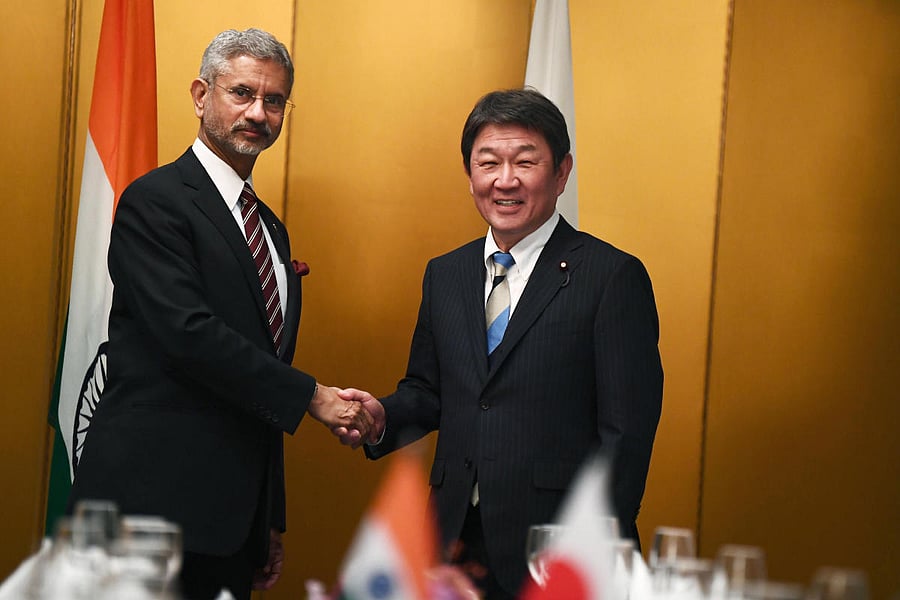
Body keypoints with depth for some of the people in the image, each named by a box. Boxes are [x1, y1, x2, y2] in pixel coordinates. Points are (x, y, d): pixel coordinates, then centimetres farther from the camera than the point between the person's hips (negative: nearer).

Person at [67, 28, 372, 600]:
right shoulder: (156, 201, -6)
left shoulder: (272, 228, 20)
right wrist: (312, 396, -14)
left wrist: (272, 520, 19)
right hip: (155, 502, -8)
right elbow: (189, 334, -19)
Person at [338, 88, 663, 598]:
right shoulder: (444, 275, 12)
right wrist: (383, 416, -3)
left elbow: (627, 432, -10)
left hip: (556, 546, -5)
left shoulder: (614, 277, -7)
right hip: (459, 537, 5)